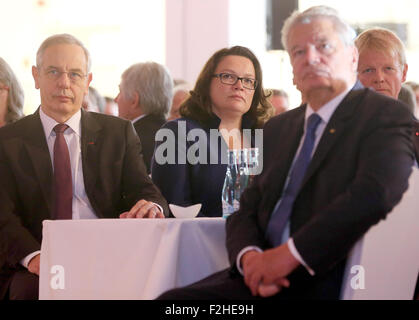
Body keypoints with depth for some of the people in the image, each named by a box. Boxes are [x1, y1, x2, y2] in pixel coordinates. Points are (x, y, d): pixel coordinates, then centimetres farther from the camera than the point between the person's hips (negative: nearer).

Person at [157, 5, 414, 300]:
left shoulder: (385, 114, -1)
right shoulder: (279, 129, 22)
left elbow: (376, 193, -18)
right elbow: (248, 209, 17)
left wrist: (291, 253, -19)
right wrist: (249, 256, -7)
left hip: (327, 281, -7)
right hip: (266, 275, 7)